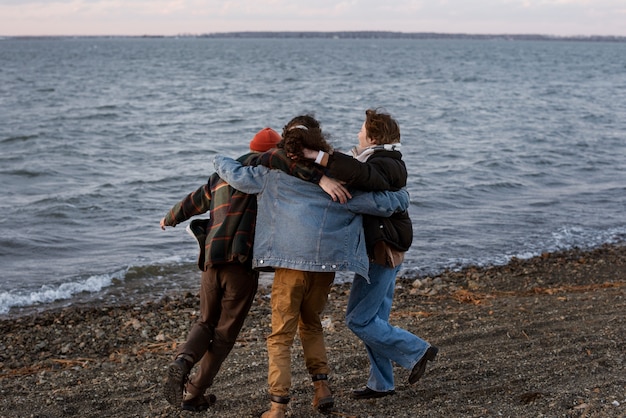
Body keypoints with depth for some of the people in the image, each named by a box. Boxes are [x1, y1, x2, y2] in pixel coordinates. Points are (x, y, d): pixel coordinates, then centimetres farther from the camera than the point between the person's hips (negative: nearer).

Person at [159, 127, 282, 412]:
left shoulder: (221, 176, 20)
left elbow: (192, 203, 33)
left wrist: (169, 219, 52)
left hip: (213, 260, 5)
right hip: (243, 261, -5)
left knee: (206, 322, 20)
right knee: (225, 331, 7)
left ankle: (182, 361, -8)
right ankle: (194, 393, 8)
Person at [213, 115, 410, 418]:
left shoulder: (274, 175, 5)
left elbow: (238, 176, 6)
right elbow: (381, 204, 6)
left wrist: (221, 162, 29)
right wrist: (402, 197, 28)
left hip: (290, 261, -2)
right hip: (327, 261, 2)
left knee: (281, 335, 4)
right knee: (311, 324, 25)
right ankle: (322, 387, 17)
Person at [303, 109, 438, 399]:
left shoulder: (383, 165, -19)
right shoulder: (383, 162, 16)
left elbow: (359, 174, -41)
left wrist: (320, 157, -41)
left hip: (379, 253, -11)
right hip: (386, 253, 11)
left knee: (359, 320, -5)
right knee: (374, 319, 15)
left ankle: (417, 351, 1)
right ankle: (381, 383, 22)